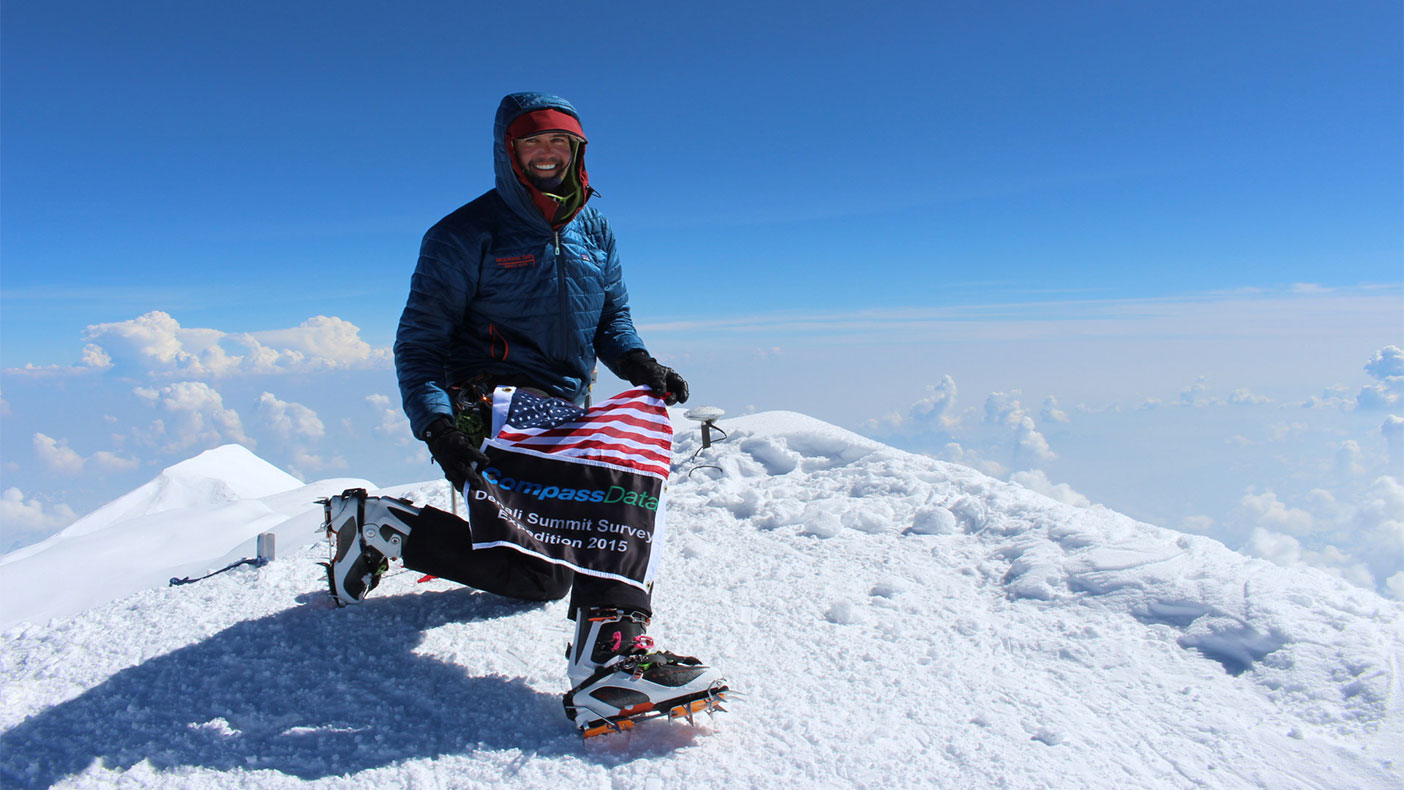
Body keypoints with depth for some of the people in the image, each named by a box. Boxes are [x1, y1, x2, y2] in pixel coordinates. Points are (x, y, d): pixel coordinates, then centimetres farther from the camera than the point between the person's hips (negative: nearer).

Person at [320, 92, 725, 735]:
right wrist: (436, 425, -23)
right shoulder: (467, 235, -4)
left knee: (542, 573, 1)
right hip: (488, 410, -6)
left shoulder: (593, 231, 14)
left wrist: (639, 364, -5)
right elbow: (418, 342, -5)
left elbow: (612, 318, 19)